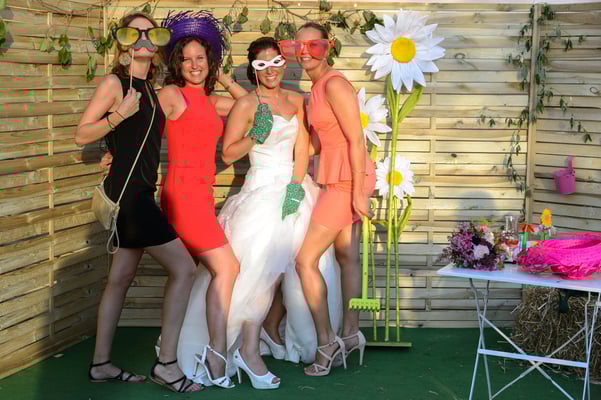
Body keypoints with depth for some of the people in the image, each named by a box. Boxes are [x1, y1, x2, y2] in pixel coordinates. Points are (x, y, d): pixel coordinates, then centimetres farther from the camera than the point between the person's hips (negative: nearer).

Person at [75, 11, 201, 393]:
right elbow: (82, 135, -9)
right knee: (184, 268, -10)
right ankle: (167, 363, -6)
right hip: (127, 191, -8)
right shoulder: (115, 82, -8)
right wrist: (119, 115, -21)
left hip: (141, 194, 8)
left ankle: (101, 363, 19)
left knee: (121, 278, 11)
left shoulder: (150, 89, 14)